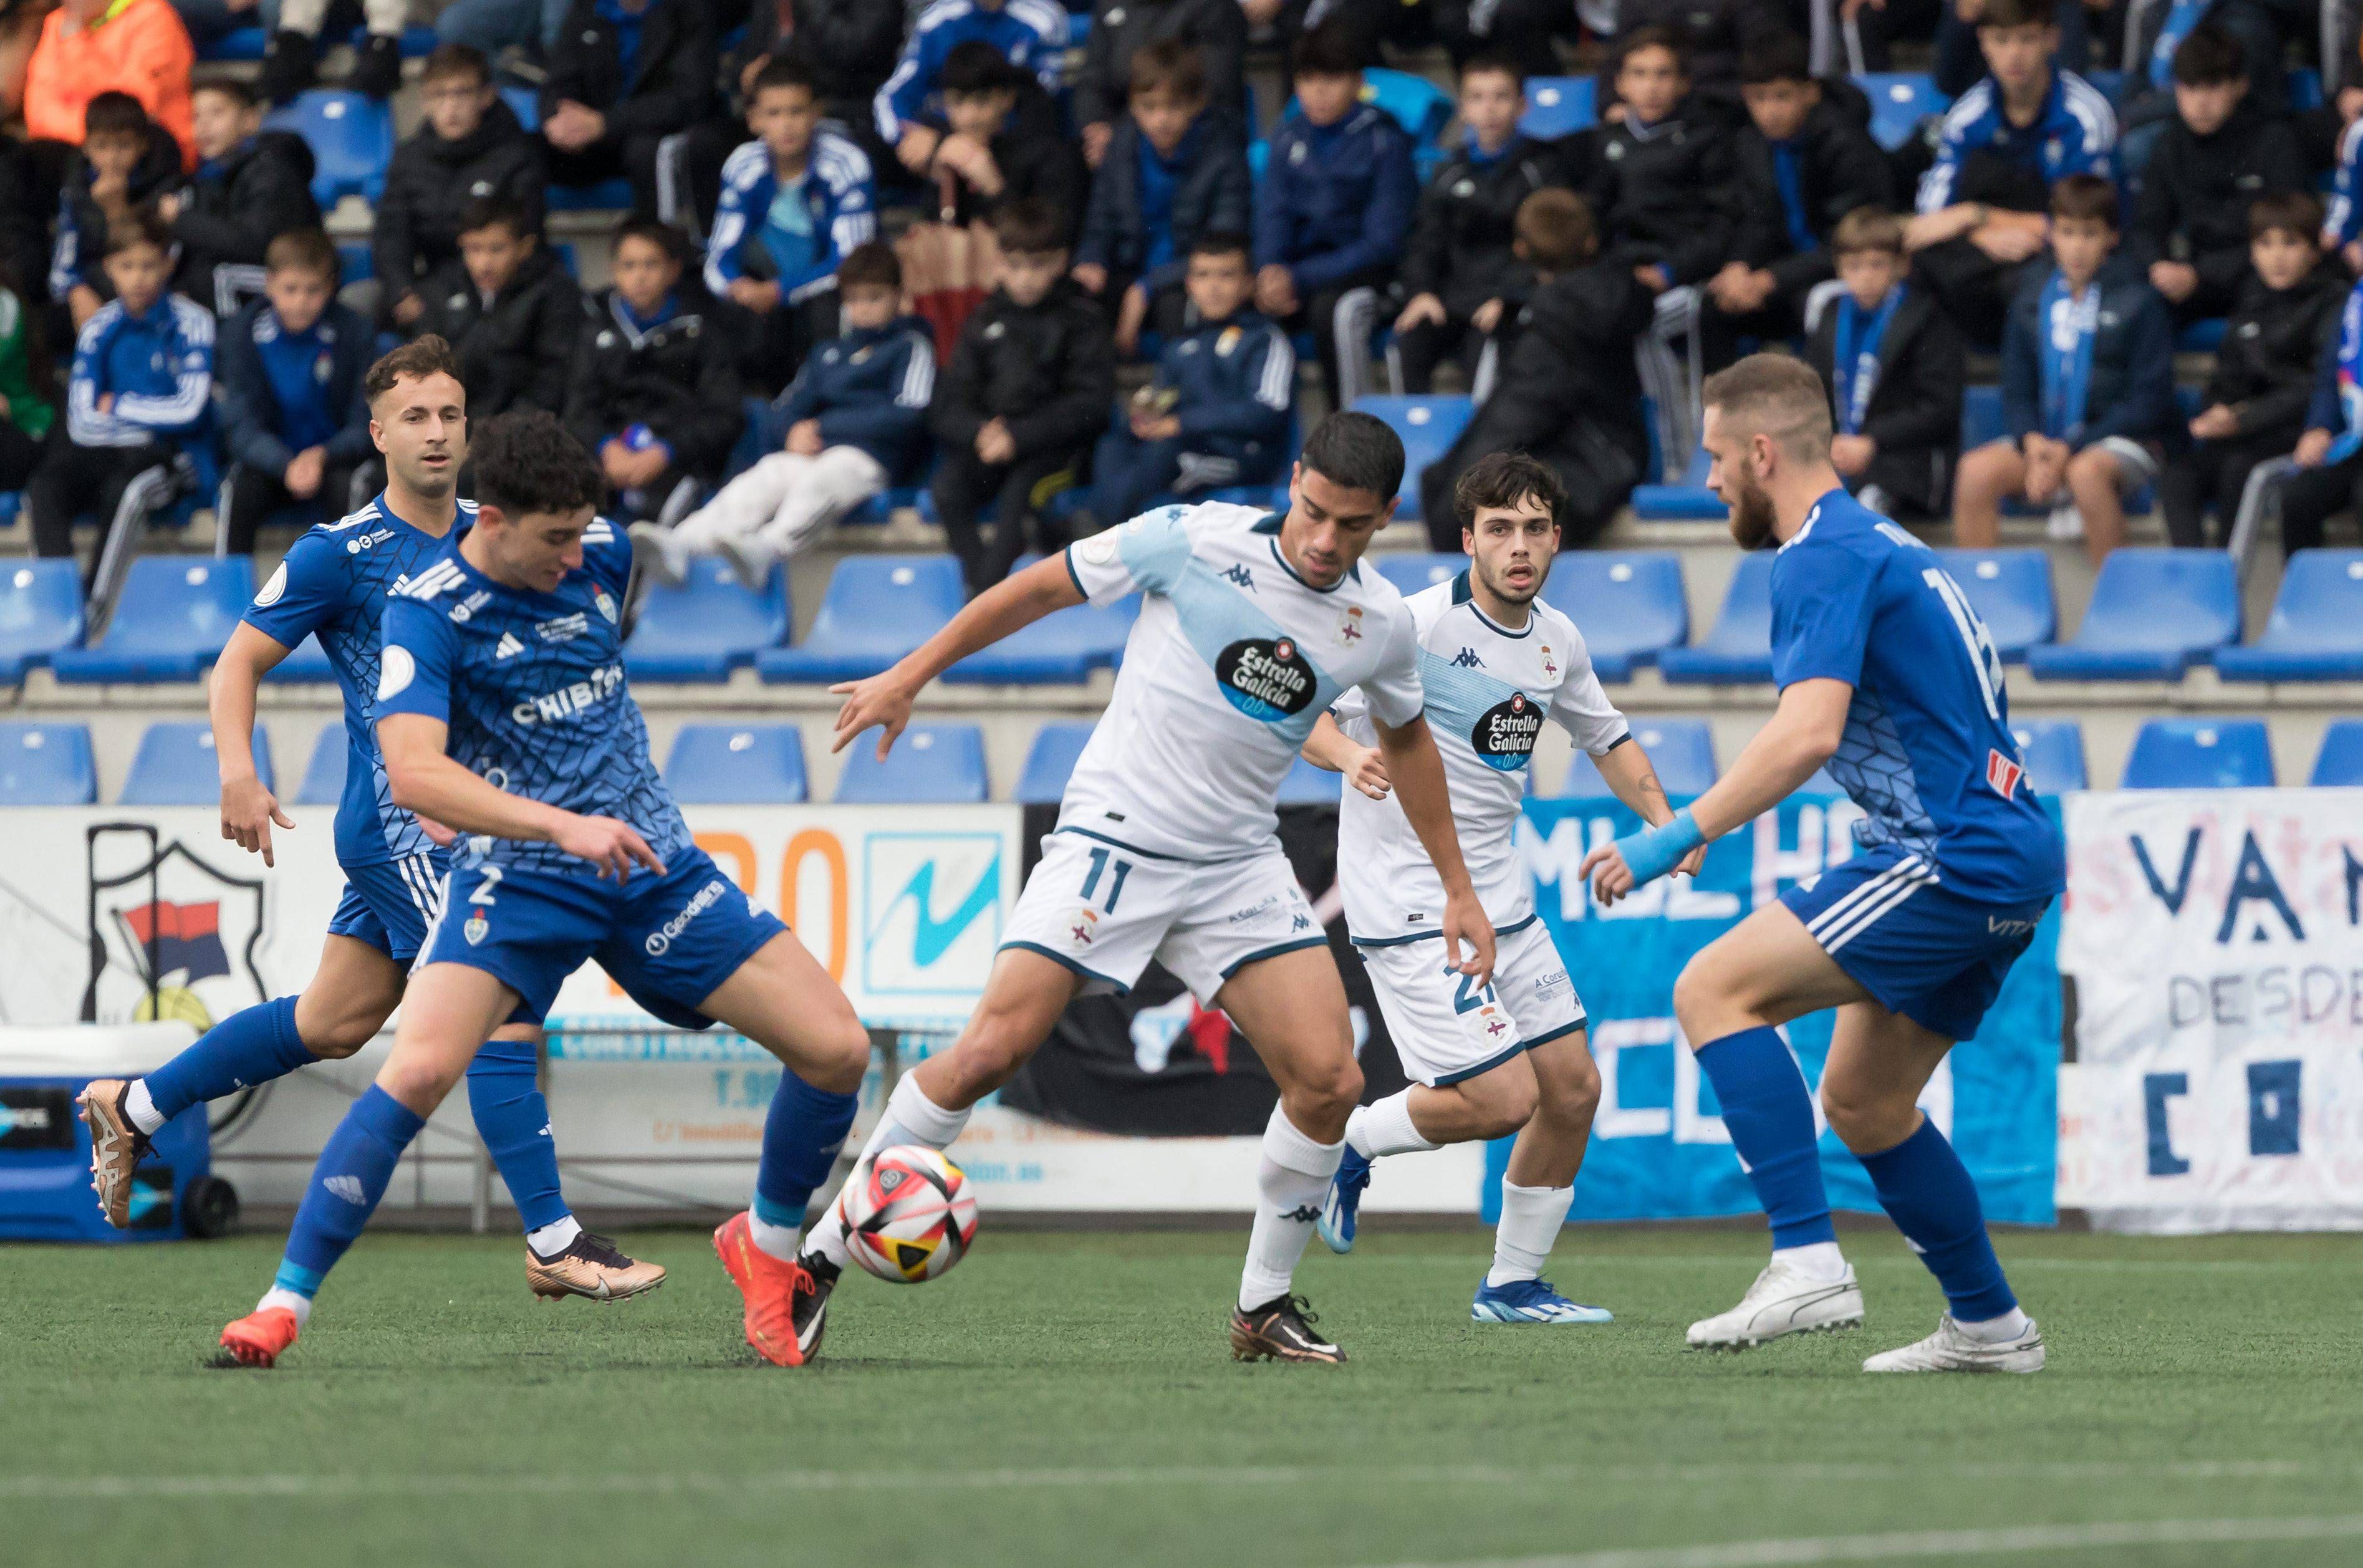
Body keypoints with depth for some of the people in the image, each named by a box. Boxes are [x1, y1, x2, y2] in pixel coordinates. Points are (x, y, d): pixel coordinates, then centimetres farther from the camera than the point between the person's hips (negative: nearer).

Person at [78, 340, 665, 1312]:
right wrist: (239, 774, -22)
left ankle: (135, 1107, 31)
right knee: (504, 1016, -14)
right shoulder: (341, 554, -10)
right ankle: (554, 1246, -10)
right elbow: (240, 661, -6)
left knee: (330, 1024, 16)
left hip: (458, 822, 8)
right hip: (398, 824, -8)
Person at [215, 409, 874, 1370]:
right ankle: (284, 1306, -15)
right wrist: (561, 824, -38)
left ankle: (767, 1245, 22)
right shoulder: (427, 612, -16)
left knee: (836, 1048, -4)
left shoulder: (601, 554, 2)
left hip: (652, 864, 5)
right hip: (517, 881, -5)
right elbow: (412, 772, -29)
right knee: (417, 1073, -26)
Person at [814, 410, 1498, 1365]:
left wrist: (1457, 888, 24)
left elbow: (1405, 740, 21)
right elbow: (1042, 588, -1)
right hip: (1114, 838, -4)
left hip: (1238, 865, 4)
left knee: (1329, 1080, -11)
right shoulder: (1195, 541, -12)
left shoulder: (1380, 625, 1)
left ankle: (1264, 1306, 8)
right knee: (992, 1050, -17)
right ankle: (819, 1255, -5)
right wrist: (910, 677, 0)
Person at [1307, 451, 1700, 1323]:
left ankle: (1513, 1285, 22)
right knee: (1504, 1099, -15)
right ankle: (1348, 1144, 10)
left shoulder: (1557, 642, 6)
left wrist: (1662, 819, 6)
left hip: (1500, 899, 8)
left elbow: (1607, 737, 23)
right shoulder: (1416, 625, -16)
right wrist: (1349, 755, -37)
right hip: (1409, 907, -8)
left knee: (1572, 1088, 7)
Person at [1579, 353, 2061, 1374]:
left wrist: (1679, 837, -24)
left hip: (1957, 860, -10)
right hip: (2009, 859, 10)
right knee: (1861, 1102, 19)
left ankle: (1808, 1263, -23)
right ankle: (1988, 1326, 24)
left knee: (1715, 989, -14)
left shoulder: (1827, 556, -11)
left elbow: (1810, 732, -25)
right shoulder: (1879, 545, 21)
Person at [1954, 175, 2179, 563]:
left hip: (2126, 438, -5)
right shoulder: (2032, 301, 10)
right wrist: (2032, 442, -12)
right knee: (1977, 470, -22)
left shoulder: (2140, 302, -4)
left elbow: (2147, 401, -8)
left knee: (2085, 472, -38)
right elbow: (2017, 391, 12)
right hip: (2046, 439, 5)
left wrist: (2069, 450, -15)